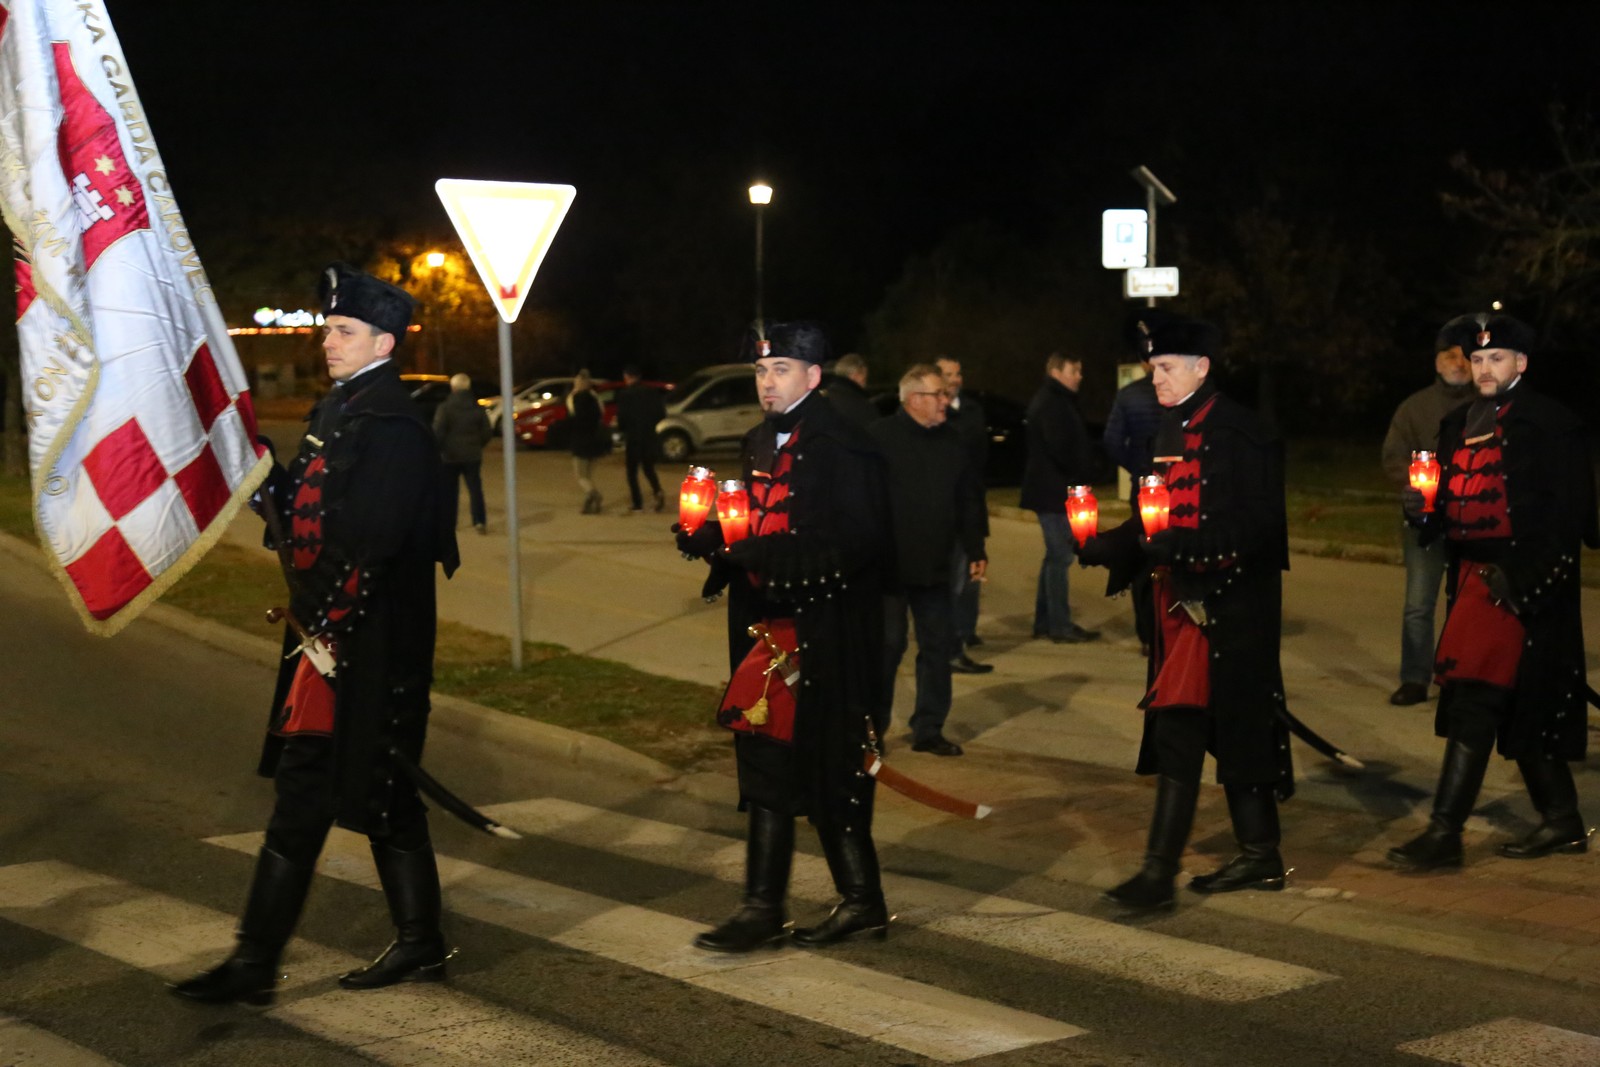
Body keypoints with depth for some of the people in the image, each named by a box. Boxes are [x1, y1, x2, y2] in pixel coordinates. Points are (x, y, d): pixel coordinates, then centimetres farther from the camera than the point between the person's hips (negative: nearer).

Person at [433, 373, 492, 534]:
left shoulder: (445, 408, -11)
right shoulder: (478, 408, 2)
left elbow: (438, 433, -14)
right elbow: (487, 432, 4)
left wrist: (437, 450, -2)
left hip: (450, 455, -2)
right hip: (472, 455, 2)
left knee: (449, 491, 8)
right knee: (475, 489, 4)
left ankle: (448, 523, 11)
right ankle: (480, 521, -8)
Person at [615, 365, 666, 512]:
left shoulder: (624, 395, -12)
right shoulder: (652, 392, 2)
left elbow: (622, 418, -12)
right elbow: (661, 414, 3)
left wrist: (621, 428, 9)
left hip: (632, 437, -4)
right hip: (649, 436, 4)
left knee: (632, 471, 7)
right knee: (649, 468, 16)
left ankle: (637, 503, 3)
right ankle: (657, 491, -9)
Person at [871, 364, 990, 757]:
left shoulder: (951, 442, 9)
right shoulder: (880, 438, -10)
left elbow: (966, 502, 15)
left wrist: (975, 550, 11)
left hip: (934, 567, 6)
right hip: (888, 566, -6)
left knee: (938, 645, 7)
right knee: (888, 645, 0)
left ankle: (928, 729, 17)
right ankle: (872, 728, 13)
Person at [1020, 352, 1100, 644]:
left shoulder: (1053, 401, 18)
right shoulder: (1051, 404, -16)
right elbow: (1061, 449, -23)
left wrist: (1079, 478, 11)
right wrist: (1080, 476, -9)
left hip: (1052, 491, 11)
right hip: (1054, 491, -11)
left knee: (1055, 556, 15)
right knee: (1060, 557, -9)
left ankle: (1044, 621, 20)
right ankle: (1060, 626, -7)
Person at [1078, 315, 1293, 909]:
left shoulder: (1233, 430, -13)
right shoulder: (1172, 429, 13)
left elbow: (1254, 524, -20)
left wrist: (1177, 545, -29)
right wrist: (1105, 546, 0)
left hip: (1226, 605, -9)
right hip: (1183, 598, 9)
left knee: (1179, 727, -10)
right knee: (1232, 728, 15)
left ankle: (1159, 874, -8)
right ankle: (1260, 858, 25)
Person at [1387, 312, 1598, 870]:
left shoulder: (1552, 424, -8)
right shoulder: (1458, 424, 14)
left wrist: (1516, 576, -19)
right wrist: (1422, 509, -6)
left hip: (1526, 584, -8)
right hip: (1473, 574, 8)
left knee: (1474, 698, -12)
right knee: (1520, 709, 14)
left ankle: (1445, 832, -10)